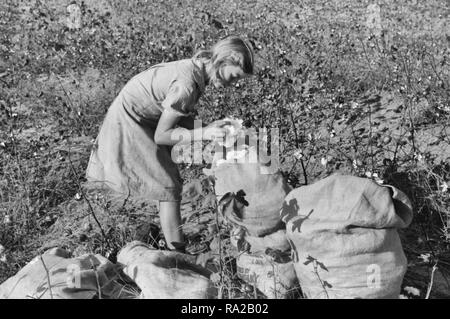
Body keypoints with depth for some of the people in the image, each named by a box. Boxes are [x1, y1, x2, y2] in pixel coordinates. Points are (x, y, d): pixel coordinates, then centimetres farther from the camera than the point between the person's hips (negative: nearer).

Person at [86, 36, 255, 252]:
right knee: (169, 188, -8)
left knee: (169, 183, 12)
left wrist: (213, 131, -11)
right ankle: (177, 252, -1)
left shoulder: (195, 68, -3)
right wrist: (203, 133, -28)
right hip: (128, 125, -9)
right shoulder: (186, 85, -30)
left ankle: (173, 246, 21)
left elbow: (184, 119, 2)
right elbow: (161, 135, -24)